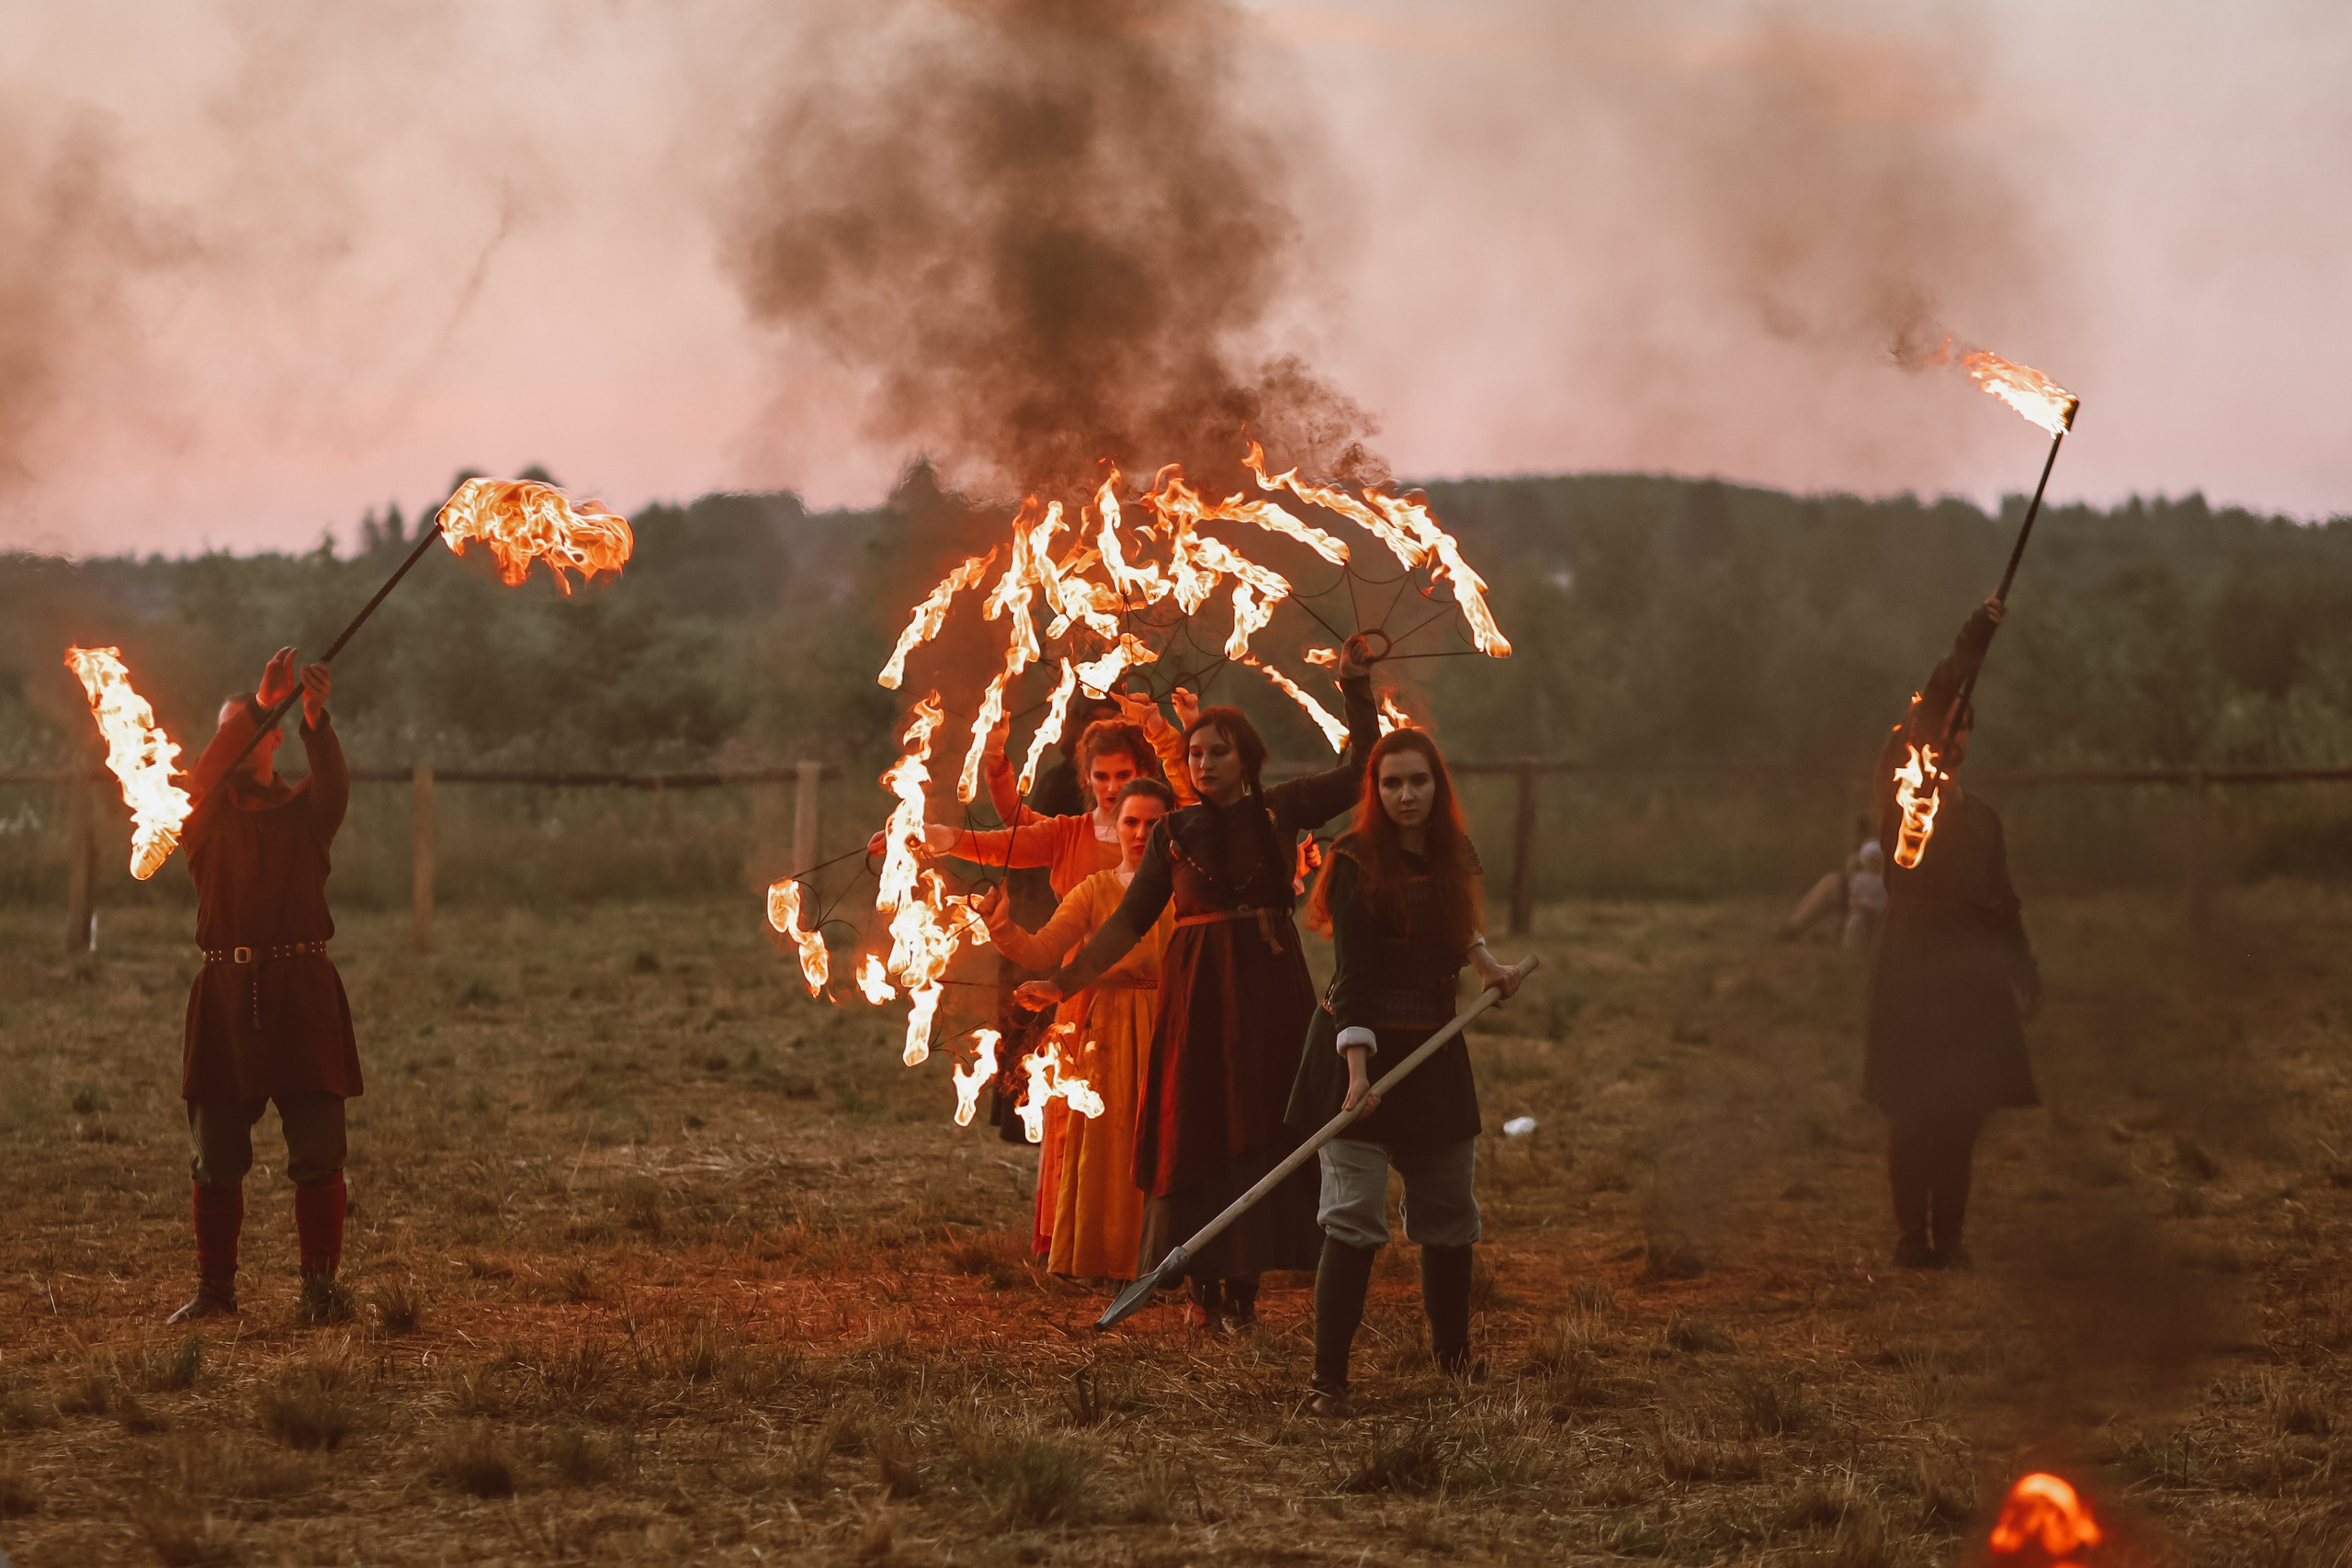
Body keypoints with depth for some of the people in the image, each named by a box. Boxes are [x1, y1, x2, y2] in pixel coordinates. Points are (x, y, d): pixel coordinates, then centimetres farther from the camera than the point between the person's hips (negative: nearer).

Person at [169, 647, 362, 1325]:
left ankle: (321, 1286, 1)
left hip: (301, 992, -1)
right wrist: (258, 704, -23)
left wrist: (316, 718, -30)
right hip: (226, 992, 1)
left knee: (317, 1152, -5)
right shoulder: (205, 815, 11)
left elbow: (334, 785, -10)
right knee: (216, 1158, 2)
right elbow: (201, 778, -11)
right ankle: (215, 1287, 11)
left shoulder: (303, 810, 12)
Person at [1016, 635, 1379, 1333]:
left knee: (1260, 1129, -1)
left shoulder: (1280, 810, 5)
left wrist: (1355, 686, -1)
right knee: (1196, 1128, -1)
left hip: (1267, 986, 0)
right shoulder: (1175, 830, 6)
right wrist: (1065, 982, 1)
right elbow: (1131, 919, 6)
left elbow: (1361, 770, 6)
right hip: (1196, 987, 0)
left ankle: (1243, 1285, 4)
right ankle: (1205, 1287, 5)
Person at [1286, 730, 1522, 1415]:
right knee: (1354, 1219, -13)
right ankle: (1329, 1379, -10)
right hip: (1365, 1050, -7)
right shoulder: (1358, 863, -14)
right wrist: (1357, 1071, -29)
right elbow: (1354, 974, -21)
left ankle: (1454, 1358, 33)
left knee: (1450, 1215, 16)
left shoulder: (1452, 853, 6)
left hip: (1434, 1051, 7)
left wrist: (1486, 964, 9)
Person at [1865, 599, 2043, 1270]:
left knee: (1962, 1114, 3)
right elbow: (1928, 708, -10)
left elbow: (2002, 902, 21)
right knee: (1914, 1113, -5)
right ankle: (1913, 1238, -1)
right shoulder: (1901, 792, 4)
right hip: (1912, 969, -5)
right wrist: (1974, 642, -16)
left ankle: (1949, 1238, 8)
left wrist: (2025, 976, 14)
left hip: (1972, 972, 5)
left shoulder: (1978, 814, 19)